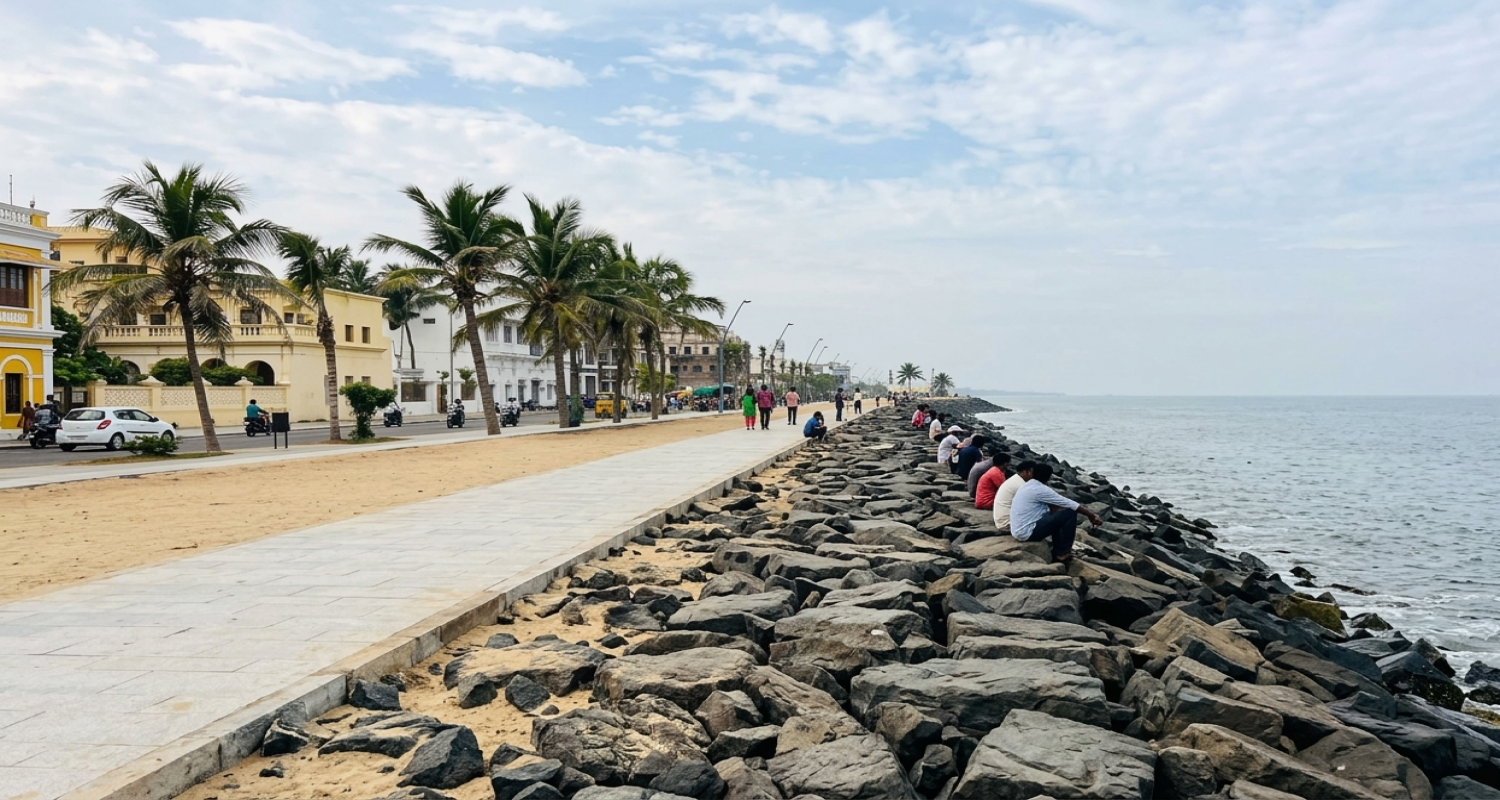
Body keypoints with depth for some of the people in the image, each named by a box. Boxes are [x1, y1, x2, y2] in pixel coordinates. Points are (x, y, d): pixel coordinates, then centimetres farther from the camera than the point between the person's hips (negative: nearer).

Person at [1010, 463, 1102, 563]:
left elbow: (1051, 506, 23)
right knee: (1070, 513, -7)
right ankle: (1063, 554, 1)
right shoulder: (1040, 489, -15)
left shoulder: (1027, 486, 13)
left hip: (1019, 531, 10)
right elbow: (1069, 504, -10)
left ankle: (1057, 553, 21)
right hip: (1027, 533, -9)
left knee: (1057, 515, 24)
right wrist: (1091, 515, 1)